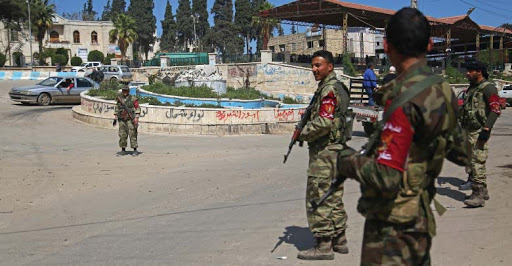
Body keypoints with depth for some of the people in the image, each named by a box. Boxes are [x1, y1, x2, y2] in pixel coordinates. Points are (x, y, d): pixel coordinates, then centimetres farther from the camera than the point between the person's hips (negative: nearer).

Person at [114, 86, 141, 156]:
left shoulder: (133, 99, -2)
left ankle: (135, 150, -4)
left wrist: (136, 118, -15)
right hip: (121, 120, 4)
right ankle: (123, 150, 14)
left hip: (130, 120, -4)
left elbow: (137, 108, -5)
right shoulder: (119, 99, 11)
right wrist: (115, 117, 11)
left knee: (132, 134, -7)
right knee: (122, 135, 5)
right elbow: (116, 109, 18)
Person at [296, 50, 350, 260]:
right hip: (335, 148, 11)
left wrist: (303, 134, -9)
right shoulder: (338, 87, 17)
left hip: (324, 151, -10)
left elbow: (324, 122, -24)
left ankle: (323, 245, 2)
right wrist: (307, 126, 11)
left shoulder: (329, 89, -15)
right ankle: (339, 240, 24)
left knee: (318, 198, -4)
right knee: (334, 196, 15)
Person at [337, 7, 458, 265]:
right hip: (420, 219, 9)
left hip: (392, 225, -9)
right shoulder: (442, 90, 3)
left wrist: (347, 161, -10)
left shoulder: (404, 100, -25)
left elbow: (386, 178, -29)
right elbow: (458, 150, 16)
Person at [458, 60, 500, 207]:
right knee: (470, 161, 14)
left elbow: (496, 110, -18)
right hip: (469, 131, 10)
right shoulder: (472, 88, 19)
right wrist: (463, 128, 24)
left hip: (479, 132, -10)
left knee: (478, 163, -13)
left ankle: (479, 196, -12)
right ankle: (482, 191, 26)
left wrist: (486, 129, -25)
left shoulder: (488, 88, -10)